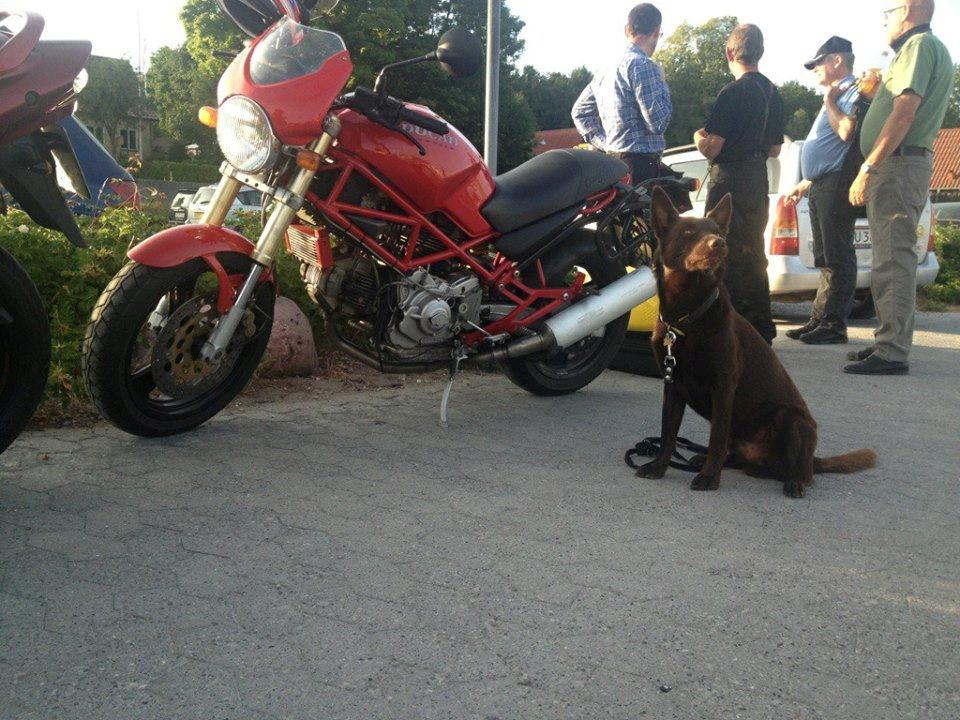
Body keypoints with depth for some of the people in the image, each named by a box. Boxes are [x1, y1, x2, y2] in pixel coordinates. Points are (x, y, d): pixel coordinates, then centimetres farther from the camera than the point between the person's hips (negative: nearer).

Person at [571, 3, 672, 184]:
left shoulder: (606, 69, 15)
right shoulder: (643, 65, -11)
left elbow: (579, 111, 23)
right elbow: (658, 123, -16)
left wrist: (604, 142, 14)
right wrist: (662, 84, 0)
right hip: (641, 164, -9)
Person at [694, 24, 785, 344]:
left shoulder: (732, 93, -14)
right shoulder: (773, 93, 11)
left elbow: (711, 149, -16)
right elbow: (775, 148, 17)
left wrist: (699, 137, 4)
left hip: (730, 183, -8)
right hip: (759, 183, 8)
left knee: (726, 258, -4)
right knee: (753, 255, 15)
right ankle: (761, 327, 19)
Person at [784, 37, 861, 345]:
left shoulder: (854, 92, -6)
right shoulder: (837, 97, 25)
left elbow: (847, 132, -23)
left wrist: (829, 101, -11)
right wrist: (805, 184, 28)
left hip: (836, 186, -10)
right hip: (820, 185, 10)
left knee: (837, 258, -8)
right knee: (825, 259, 11)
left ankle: (834, 325, -7)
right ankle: (819, 319, 15)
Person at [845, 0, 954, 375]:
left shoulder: (920, 45, -8)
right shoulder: (929, 49, 26)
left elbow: (904, 113, -20)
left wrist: (869, 168, -23)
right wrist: (881, 88, 33)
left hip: (898, 164, -11)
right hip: (901, 165, 11)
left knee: (893, 260, -14)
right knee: (891, 259, 14)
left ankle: (892, 353, -16)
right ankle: (888, 341, 20)